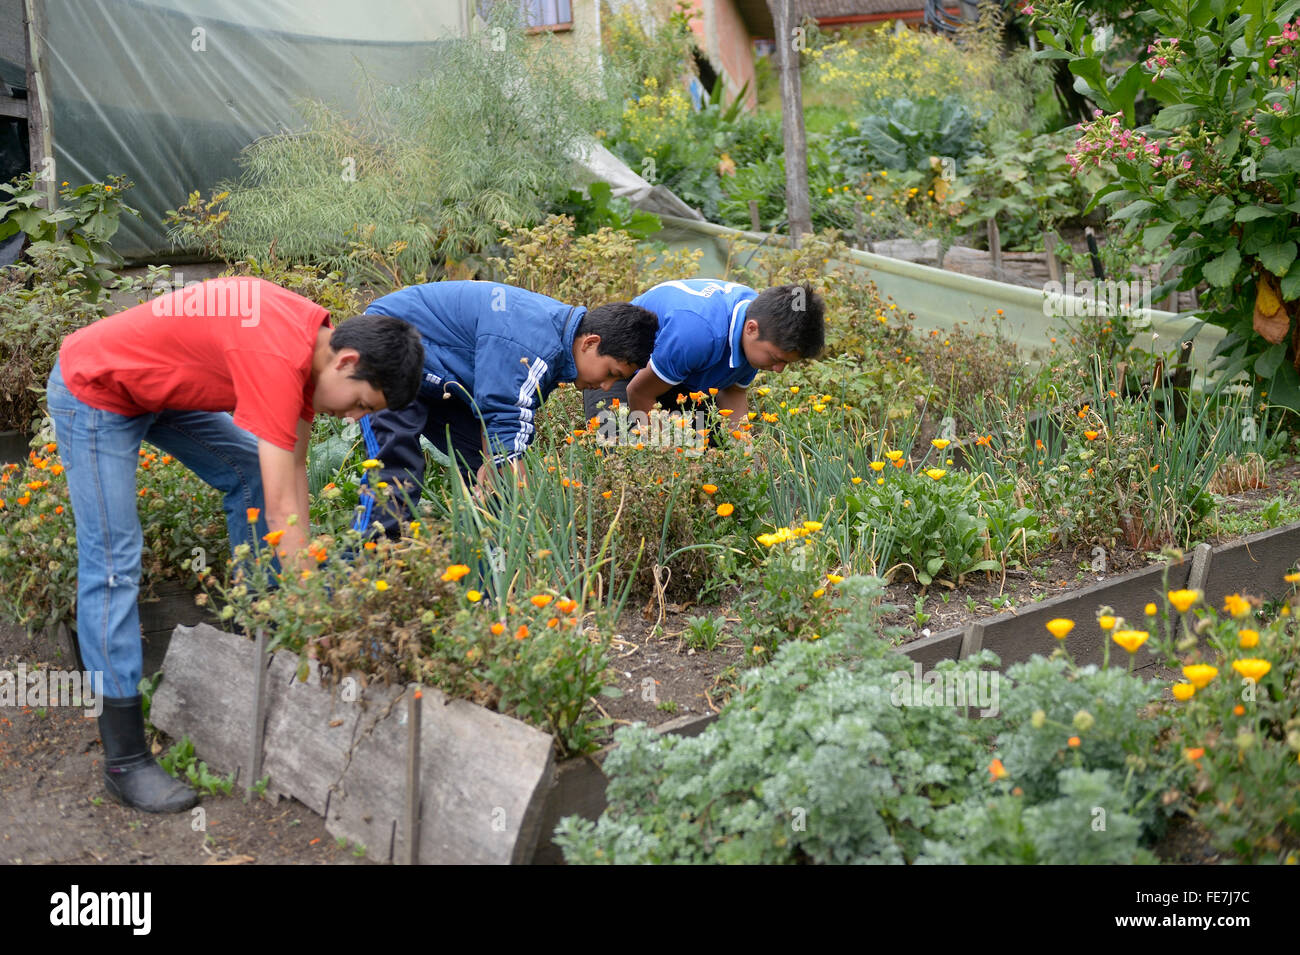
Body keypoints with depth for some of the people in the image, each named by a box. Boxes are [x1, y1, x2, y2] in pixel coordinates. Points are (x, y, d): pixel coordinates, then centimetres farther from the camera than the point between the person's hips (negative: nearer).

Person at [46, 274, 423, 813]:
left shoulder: (313, 339, -7)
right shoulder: (279, 358, -34)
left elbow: (293, 473, -1)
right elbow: (283, 511, -33)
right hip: (94, 392, -9)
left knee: (250, 474, 12)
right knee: (113, 564, -11)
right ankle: (125, 762, -7)